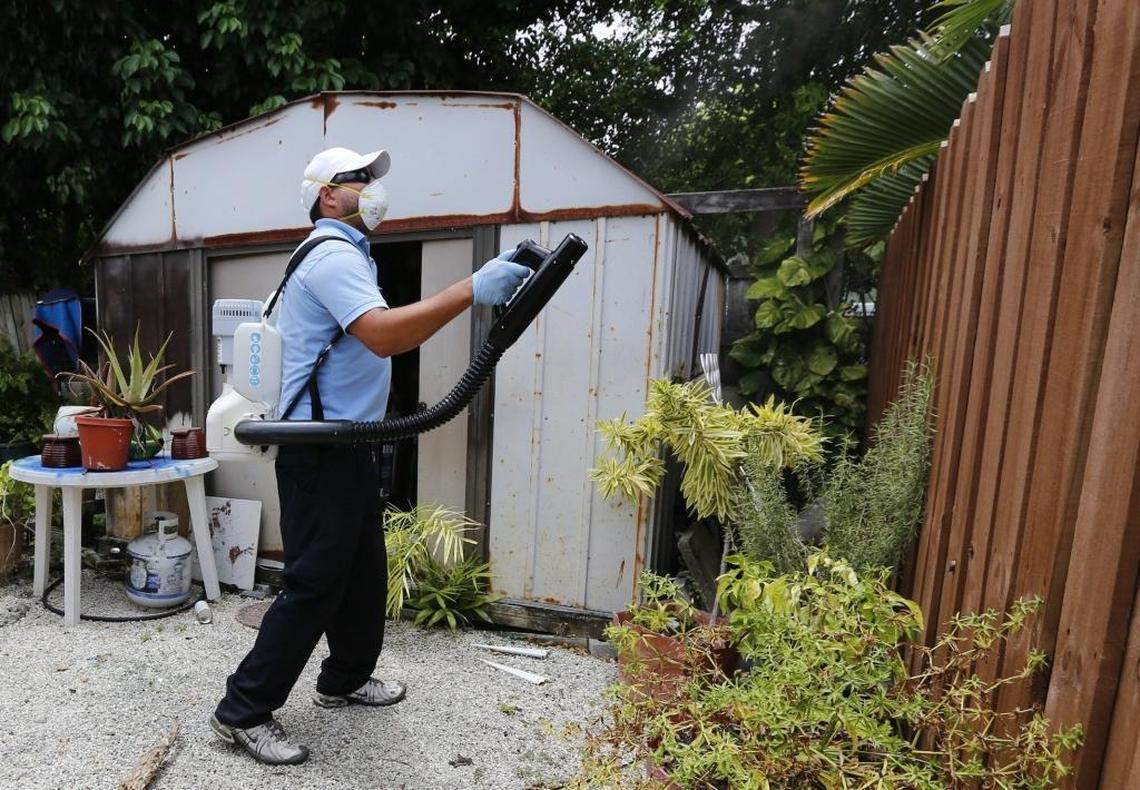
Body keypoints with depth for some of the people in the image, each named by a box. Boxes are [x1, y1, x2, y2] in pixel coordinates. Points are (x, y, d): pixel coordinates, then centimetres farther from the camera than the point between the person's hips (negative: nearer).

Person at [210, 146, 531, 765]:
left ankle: (345, 679, 35)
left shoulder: (346, 253, 20)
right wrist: (471, 290, -37)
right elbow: (382, 336, -32)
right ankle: (243, 710, 15)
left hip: (349, 446, 11)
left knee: (363, 570, 18)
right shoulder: (332, 254, -15)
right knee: (314, 584, -2)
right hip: (322, 451, -11)